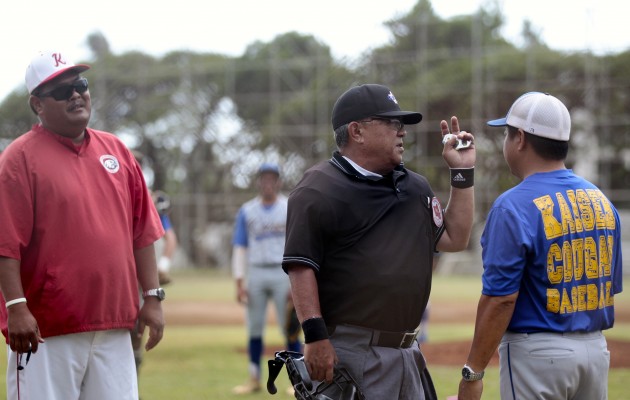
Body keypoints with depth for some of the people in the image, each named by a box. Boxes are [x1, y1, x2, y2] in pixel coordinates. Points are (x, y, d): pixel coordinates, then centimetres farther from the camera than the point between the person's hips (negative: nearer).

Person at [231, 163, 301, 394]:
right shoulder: (247, 211, 9)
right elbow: (239, 247, 7)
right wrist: (239, 282, -3)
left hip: (283, 273, -2)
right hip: (256, 273, 2)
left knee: (290, 328, -4)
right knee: (254, 329, 4)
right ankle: (254, 379, 12)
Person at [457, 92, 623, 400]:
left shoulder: (513, 207, -14)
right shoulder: (601, 200, 7)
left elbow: (500, 299, -18)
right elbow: (611, 287, 12)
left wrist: (472, 373, -13)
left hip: (537, 352, -7)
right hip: (596, 348, 7)